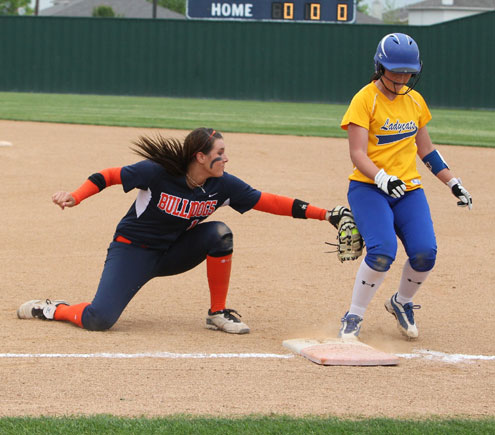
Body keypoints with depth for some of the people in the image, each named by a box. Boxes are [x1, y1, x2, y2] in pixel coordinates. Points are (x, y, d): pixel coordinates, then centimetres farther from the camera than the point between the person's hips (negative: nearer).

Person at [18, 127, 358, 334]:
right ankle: (52, 309, 8)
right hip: (132, 251, -5)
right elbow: (110, 176, -15)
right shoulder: (158, 172, -23)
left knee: (219, 233, -20)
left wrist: (323, 214, -11)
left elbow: (267, 202, -7)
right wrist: (75, 197, -29)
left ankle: (218, 313, -5)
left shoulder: (223, 185, -10)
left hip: (173, 253, 5)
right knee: (99, 320, -25)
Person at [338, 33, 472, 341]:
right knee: (382, 252, -26)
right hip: (369, 188, -5)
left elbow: (426, 150, 21)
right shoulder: (365, 99, -9)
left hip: (408, 189, 5)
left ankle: (402, 303, 17)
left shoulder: (415, 101, 11)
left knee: (425, 253, -14)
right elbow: (358, 154, -15)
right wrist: (383, 178, -32)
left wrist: (453, 183, 17)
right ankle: (354, 319, -8)